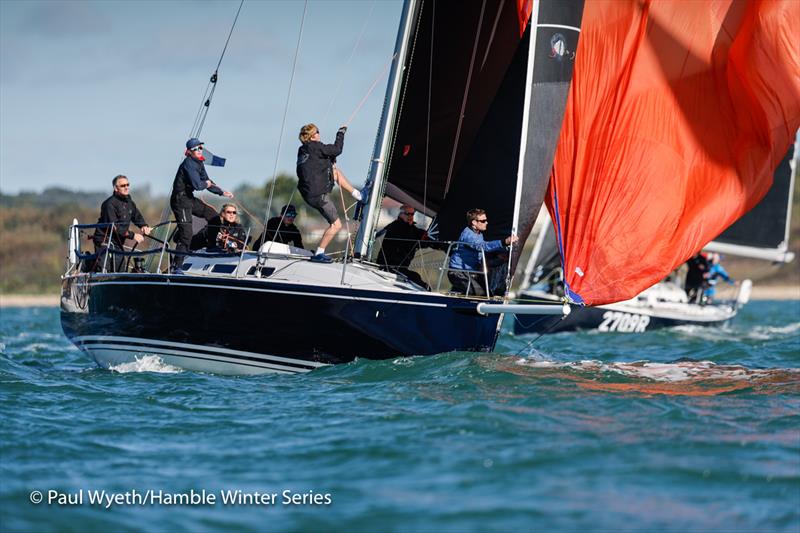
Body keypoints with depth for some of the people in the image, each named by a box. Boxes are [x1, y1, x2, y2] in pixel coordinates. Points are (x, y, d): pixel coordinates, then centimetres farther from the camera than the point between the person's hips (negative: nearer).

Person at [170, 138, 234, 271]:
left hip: (189, 199, 9)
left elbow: (207, 181, 22)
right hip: (180, 201, -9)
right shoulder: (189, 164, -19)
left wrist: (222, 192, 15)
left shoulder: (199, 164, 11)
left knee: (212, 215, 14)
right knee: (186, 234, -12)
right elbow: (197, 185, -27)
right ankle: (176, 266, -8)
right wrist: (206, 184, -5)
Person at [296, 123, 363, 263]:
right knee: (336, 225, -1)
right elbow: (337, 149, -9)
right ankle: (318, 254, -1)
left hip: (308, 192, 9)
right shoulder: (314, 147, -15)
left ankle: (358, 195, 30)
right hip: (318, 195, -9)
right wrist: (341, 133, 5)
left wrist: (331, 159, 20)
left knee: (335, 171, 25)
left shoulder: (302, 151, 11)